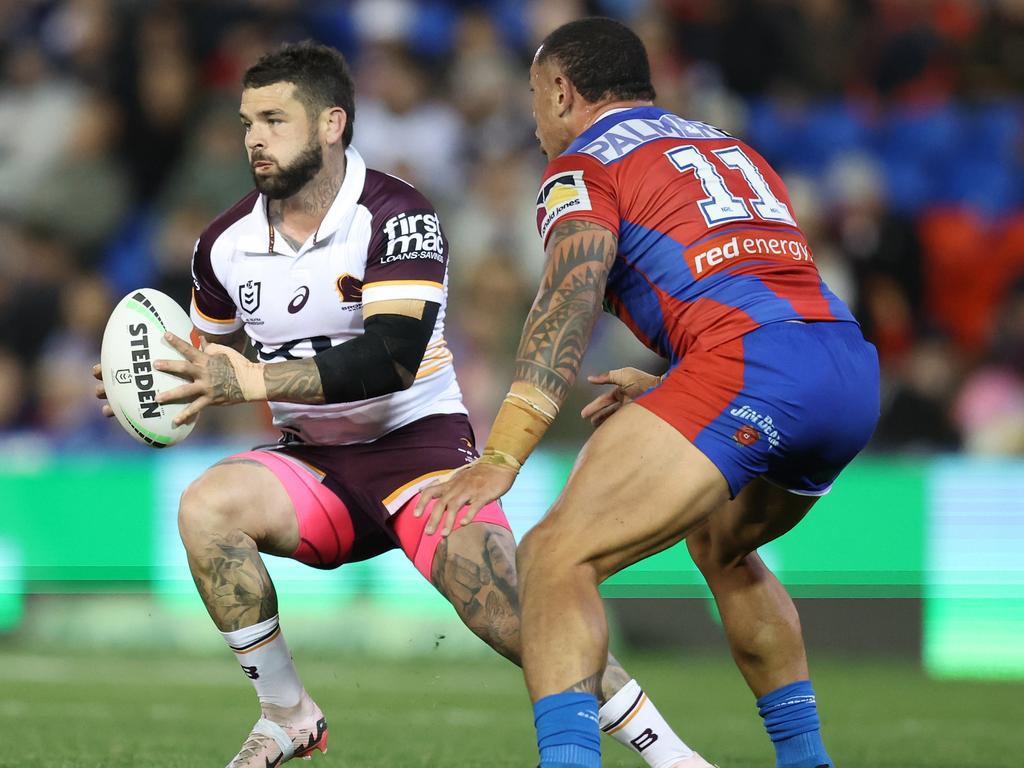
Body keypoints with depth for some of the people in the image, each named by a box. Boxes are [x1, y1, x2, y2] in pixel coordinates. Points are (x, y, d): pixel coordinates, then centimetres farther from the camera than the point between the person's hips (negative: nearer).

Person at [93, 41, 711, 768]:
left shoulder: (397, 217, -15)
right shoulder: (227, 244, 2)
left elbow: (392, 356, -27)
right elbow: (214, 364, 18)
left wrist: (254, 380, -33)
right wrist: (162, 391, -6)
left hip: (419, 440, -5)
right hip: (313, 461, 5)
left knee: (507, 615, -25)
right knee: (206, 505, -26)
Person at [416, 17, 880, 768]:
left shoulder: (584, 165, 9)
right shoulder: (728, 147, 32)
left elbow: (570, 305, -9)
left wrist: (500, 459, -17)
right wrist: (668, 384, 42)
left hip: (748, 368, -8)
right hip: (856, 367, 8)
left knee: (558, 558, -11)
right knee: (721, 546, 34)